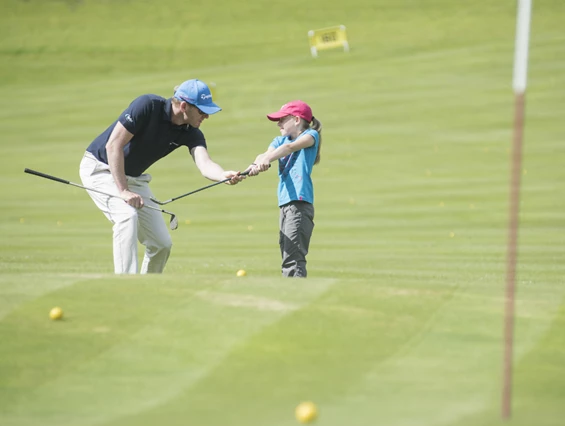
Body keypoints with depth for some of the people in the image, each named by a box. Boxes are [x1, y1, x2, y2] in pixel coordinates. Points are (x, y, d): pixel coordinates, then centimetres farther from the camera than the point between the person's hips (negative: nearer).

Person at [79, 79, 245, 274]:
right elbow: (113, 145, -28)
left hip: (134, 177, 7)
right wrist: (123, 190, -33)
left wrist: (224, 175, -52)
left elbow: (205, 164, -29)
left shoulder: (190, 133, -11)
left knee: (162, 243, 2)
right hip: (100, 168, -6)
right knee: (127, 214, -31)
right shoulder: (148, 105, -28)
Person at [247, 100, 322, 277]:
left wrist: (267, 159, -37)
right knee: (287, 257, 12)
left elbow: (291, 146, -19)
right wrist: (257, 163, -27)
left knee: (293, 258, -17)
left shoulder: (310, 135, 1)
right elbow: (267, 153, -2)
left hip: (300, 203, -8)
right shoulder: (280, 140, 19)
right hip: (285, 204, 8)